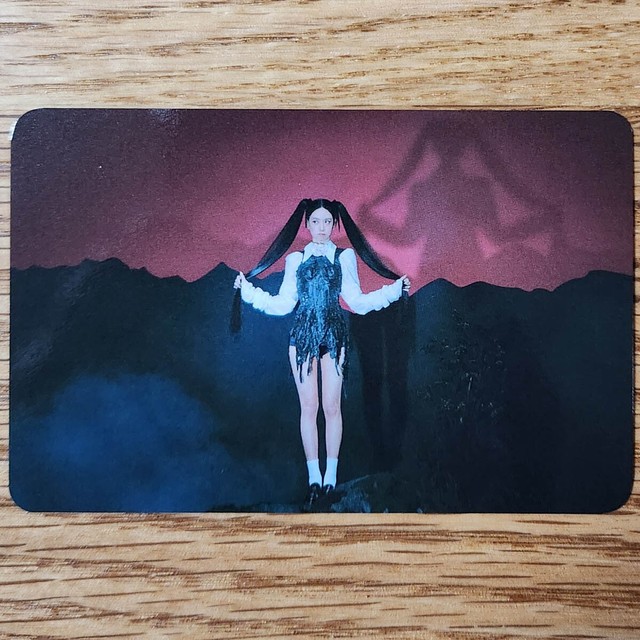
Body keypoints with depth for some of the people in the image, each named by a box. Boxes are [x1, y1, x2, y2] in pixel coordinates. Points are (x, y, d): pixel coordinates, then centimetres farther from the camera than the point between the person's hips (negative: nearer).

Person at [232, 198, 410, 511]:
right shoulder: (295, 259, 9)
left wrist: (395, 289, -3)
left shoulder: (344, 257, 7)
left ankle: (331, 476, 11)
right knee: (308, 406, 1)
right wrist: (248, 289, 0)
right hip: (303, 336, 1)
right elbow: (283, 304, 4)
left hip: (334, 335, -1)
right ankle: (314, 478, 10)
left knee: (332, 407, -1)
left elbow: (357, 302, 2)